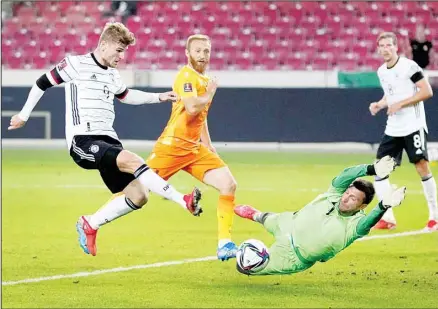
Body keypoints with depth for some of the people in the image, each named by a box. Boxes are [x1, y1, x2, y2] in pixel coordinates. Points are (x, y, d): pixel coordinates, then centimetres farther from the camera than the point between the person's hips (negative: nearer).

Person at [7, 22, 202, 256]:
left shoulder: (112, 75, 19)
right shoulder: (76, 65, -2)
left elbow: (126, 96, 39)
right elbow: (42, 83, 6)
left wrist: (158, 97, 29)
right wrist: (24, 115, 11)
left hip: (107, 140, 8)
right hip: (83, 141, -8)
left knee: (138, 196, -4)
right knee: (132, 161, -32)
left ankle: (89, 225, 14)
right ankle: (185, 201, -38)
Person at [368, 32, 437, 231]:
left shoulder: (409, 66, -11)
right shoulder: (381, 71, 11)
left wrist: (400, 104, -18)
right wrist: (379, 104, 4)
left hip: (413, 126, -7)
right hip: (392, 129, 7)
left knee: (422, 166, -10)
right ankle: (388, 218, 3)